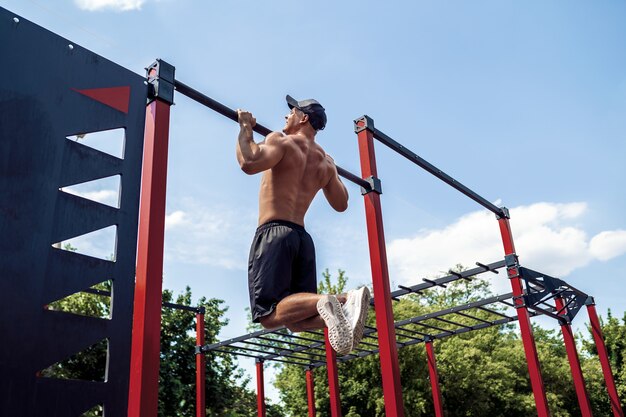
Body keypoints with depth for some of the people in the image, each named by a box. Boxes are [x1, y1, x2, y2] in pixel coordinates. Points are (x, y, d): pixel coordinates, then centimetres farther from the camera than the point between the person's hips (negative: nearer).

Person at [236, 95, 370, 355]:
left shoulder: (281, 141, 0)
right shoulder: (325, 161, 20)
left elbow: (249, 163, -20)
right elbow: (341, 204, 29)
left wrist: (245, 127, -4)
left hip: (274, 234, -7)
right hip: (302, 238, 7)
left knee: (268, 315, -12)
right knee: (296, 320, 4)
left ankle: (321, 302, -38)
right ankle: (346, 301, -24)